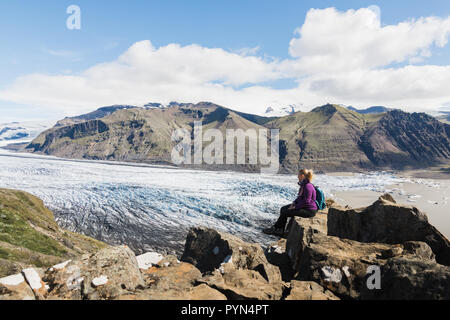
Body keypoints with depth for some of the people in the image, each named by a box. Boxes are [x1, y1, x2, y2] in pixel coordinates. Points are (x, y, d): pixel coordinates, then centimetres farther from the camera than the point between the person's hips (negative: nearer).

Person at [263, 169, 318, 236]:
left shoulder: (308, 186, -23)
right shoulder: (303, 184, 9)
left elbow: (306, 201, -26)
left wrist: (295, 207, -18)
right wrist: (294, 203, 4)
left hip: (309, 210, -10)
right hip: (303, 206, 10)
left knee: (285, 212, -14)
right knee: (283, 209, 2)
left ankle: (274, 228, 4)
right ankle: (280, 230, 3)